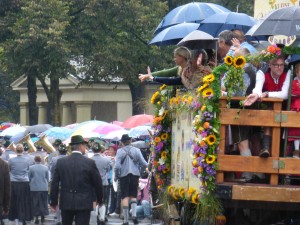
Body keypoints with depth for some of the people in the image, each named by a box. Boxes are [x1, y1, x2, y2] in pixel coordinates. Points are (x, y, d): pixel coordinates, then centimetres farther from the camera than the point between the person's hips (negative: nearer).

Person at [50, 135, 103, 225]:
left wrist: (53, 202, 10)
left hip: (66, 203, 3)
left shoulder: (61, 162, 0)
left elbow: (55, 184, 2)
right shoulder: (90, 163, -8)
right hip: (83, 204, -3)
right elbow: (97, 183, 0)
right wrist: (100, 200, 15)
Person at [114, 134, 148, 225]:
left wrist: (116, 175, 3)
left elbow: (117, 166, -11)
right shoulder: (136, 150, 1)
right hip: (135, 175, 2)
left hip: (124, 176, -2)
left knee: (125, 197, 1)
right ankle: (134, 215, -8)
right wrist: (148, 165, 20)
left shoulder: (120, 151, -4)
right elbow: (143, 163, -2)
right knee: (133, 196, 13)